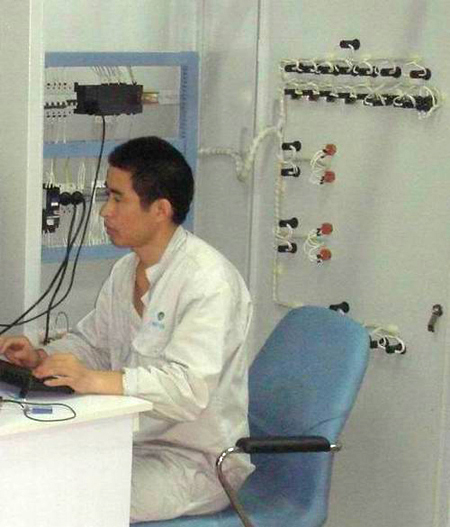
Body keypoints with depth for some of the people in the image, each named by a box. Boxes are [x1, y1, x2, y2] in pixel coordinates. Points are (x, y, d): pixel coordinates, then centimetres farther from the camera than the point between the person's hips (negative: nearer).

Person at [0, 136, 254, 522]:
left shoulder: (209, 280, -20)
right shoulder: (127, 270, 10)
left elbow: (190, 388, -29)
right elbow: (92, 343, 21)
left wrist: (95, 380, -38)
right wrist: (41, 358, 0)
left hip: (196, 462, -8)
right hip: (131, 442, 8)